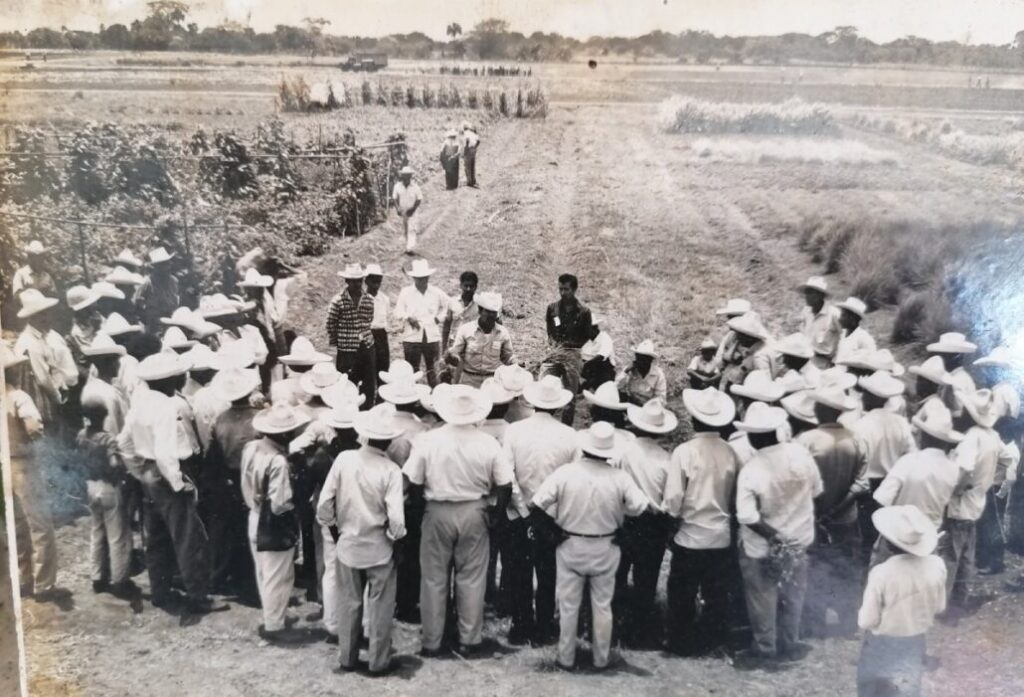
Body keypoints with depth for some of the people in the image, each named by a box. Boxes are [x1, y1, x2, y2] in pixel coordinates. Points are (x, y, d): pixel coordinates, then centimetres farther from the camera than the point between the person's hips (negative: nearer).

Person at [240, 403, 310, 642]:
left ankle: (271, 616, 39)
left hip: (255, 519, 8)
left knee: (265, 574, 23)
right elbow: (280, 506, -27)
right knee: (278, 578, 9)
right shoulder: (277, 461, -30)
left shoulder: (251, 447, -5)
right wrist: (297, 502, -10)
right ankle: (273, 626, 23)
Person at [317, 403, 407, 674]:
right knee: (380, 607, 13)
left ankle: (347, 658, 30)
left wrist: (335, 532, 8)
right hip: (380, 549, -3)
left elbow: (324, 505, -7)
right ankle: (378, 662, 22)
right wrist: (395, 537, -2)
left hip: (347, 546, 3)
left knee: (348, 604, 18)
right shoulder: (391, 470, -19)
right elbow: (396, 520, -22)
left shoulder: (344, 459, -11)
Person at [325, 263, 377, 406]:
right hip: (347, 351, -4)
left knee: (369, 386, 9)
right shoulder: (338, 301, -9)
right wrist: (336, 343, 2)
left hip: (367, 348, 4)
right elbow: (330, 325, -2)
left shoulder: (369, 299, 3)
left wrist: (366, 337, 12)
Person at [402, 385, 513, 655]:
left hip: (437, 513, 0)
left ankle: (432, 641, 21)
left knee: (434, 578, 12)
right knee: (471, 578, 13)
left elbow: (413, 483, -8)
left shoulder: (427, 440, -11)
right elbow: (505, 487, -4)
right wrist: (497, 511, 12)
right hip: (474, 513, 1)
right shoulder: (489, 444, -8)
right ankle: (470, 639, 22)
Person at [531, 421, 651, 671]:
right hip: (606, 549, 1)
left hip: (570, 547, 0)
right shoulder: (620, 478, -14)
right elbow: (642, 508, -14)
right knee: (602, 605, 16)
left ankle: (566, 658, 24)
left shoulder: (564, 473, -16)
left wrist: (554, 527, -2)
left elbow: (538, 505, -17)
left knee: (568, 606, 13)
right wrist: (623, 530, 3)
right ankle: (602, 658, 28)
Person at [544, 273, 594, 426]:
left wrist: (570, 344, -1)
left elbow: (586, 336, 7)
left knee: (570, 394, 0)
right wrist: (552, 344, 4)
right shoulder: (553, 307, 7)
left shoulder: (583, 311, -1)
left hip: (573, 353, -2)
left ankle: (566, 428, 9)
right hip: (554, 351, 2)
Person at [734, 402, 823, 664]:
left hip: (763, 547, -4)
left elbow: (747, 517, -29)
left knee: (763, 599, 17)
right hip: (799, 537, 4)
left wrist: (773, 536, -19)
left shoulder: (750, 470, -27)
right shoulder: (800, 453, -16)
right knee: (793, 595, 23)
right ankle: (790, 644, 39)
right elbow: (816, 490, -1)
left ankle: (765, 648, 33)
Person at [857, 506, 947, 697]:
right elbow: (939, 607, 0)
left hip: (883, 646, -4)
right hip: (915, 642, 4)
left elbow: (867, 621, -21)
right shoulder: (936, 565, -18)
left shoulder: (882, 573, -31)